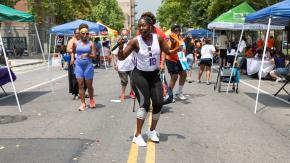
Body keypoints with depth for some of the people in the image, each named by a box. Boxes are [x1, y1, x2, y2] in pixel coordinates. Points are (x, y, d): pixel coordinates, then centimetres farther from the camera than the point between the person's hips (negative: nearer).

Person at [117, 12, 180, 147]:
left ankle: (152, 131, 26)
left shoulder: (158, 38, -6)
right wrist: (120, 47, -30)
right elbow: (121, 58, -11)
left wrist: (177, 49, -13)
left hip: (154, 75, 4)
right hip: (139, 75, -4)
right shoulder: (135, 41, -14)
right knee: (144, 103, -16)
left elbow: (169, 52, 8)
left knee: (158, 103, 1)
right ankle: (137, 136, -2)